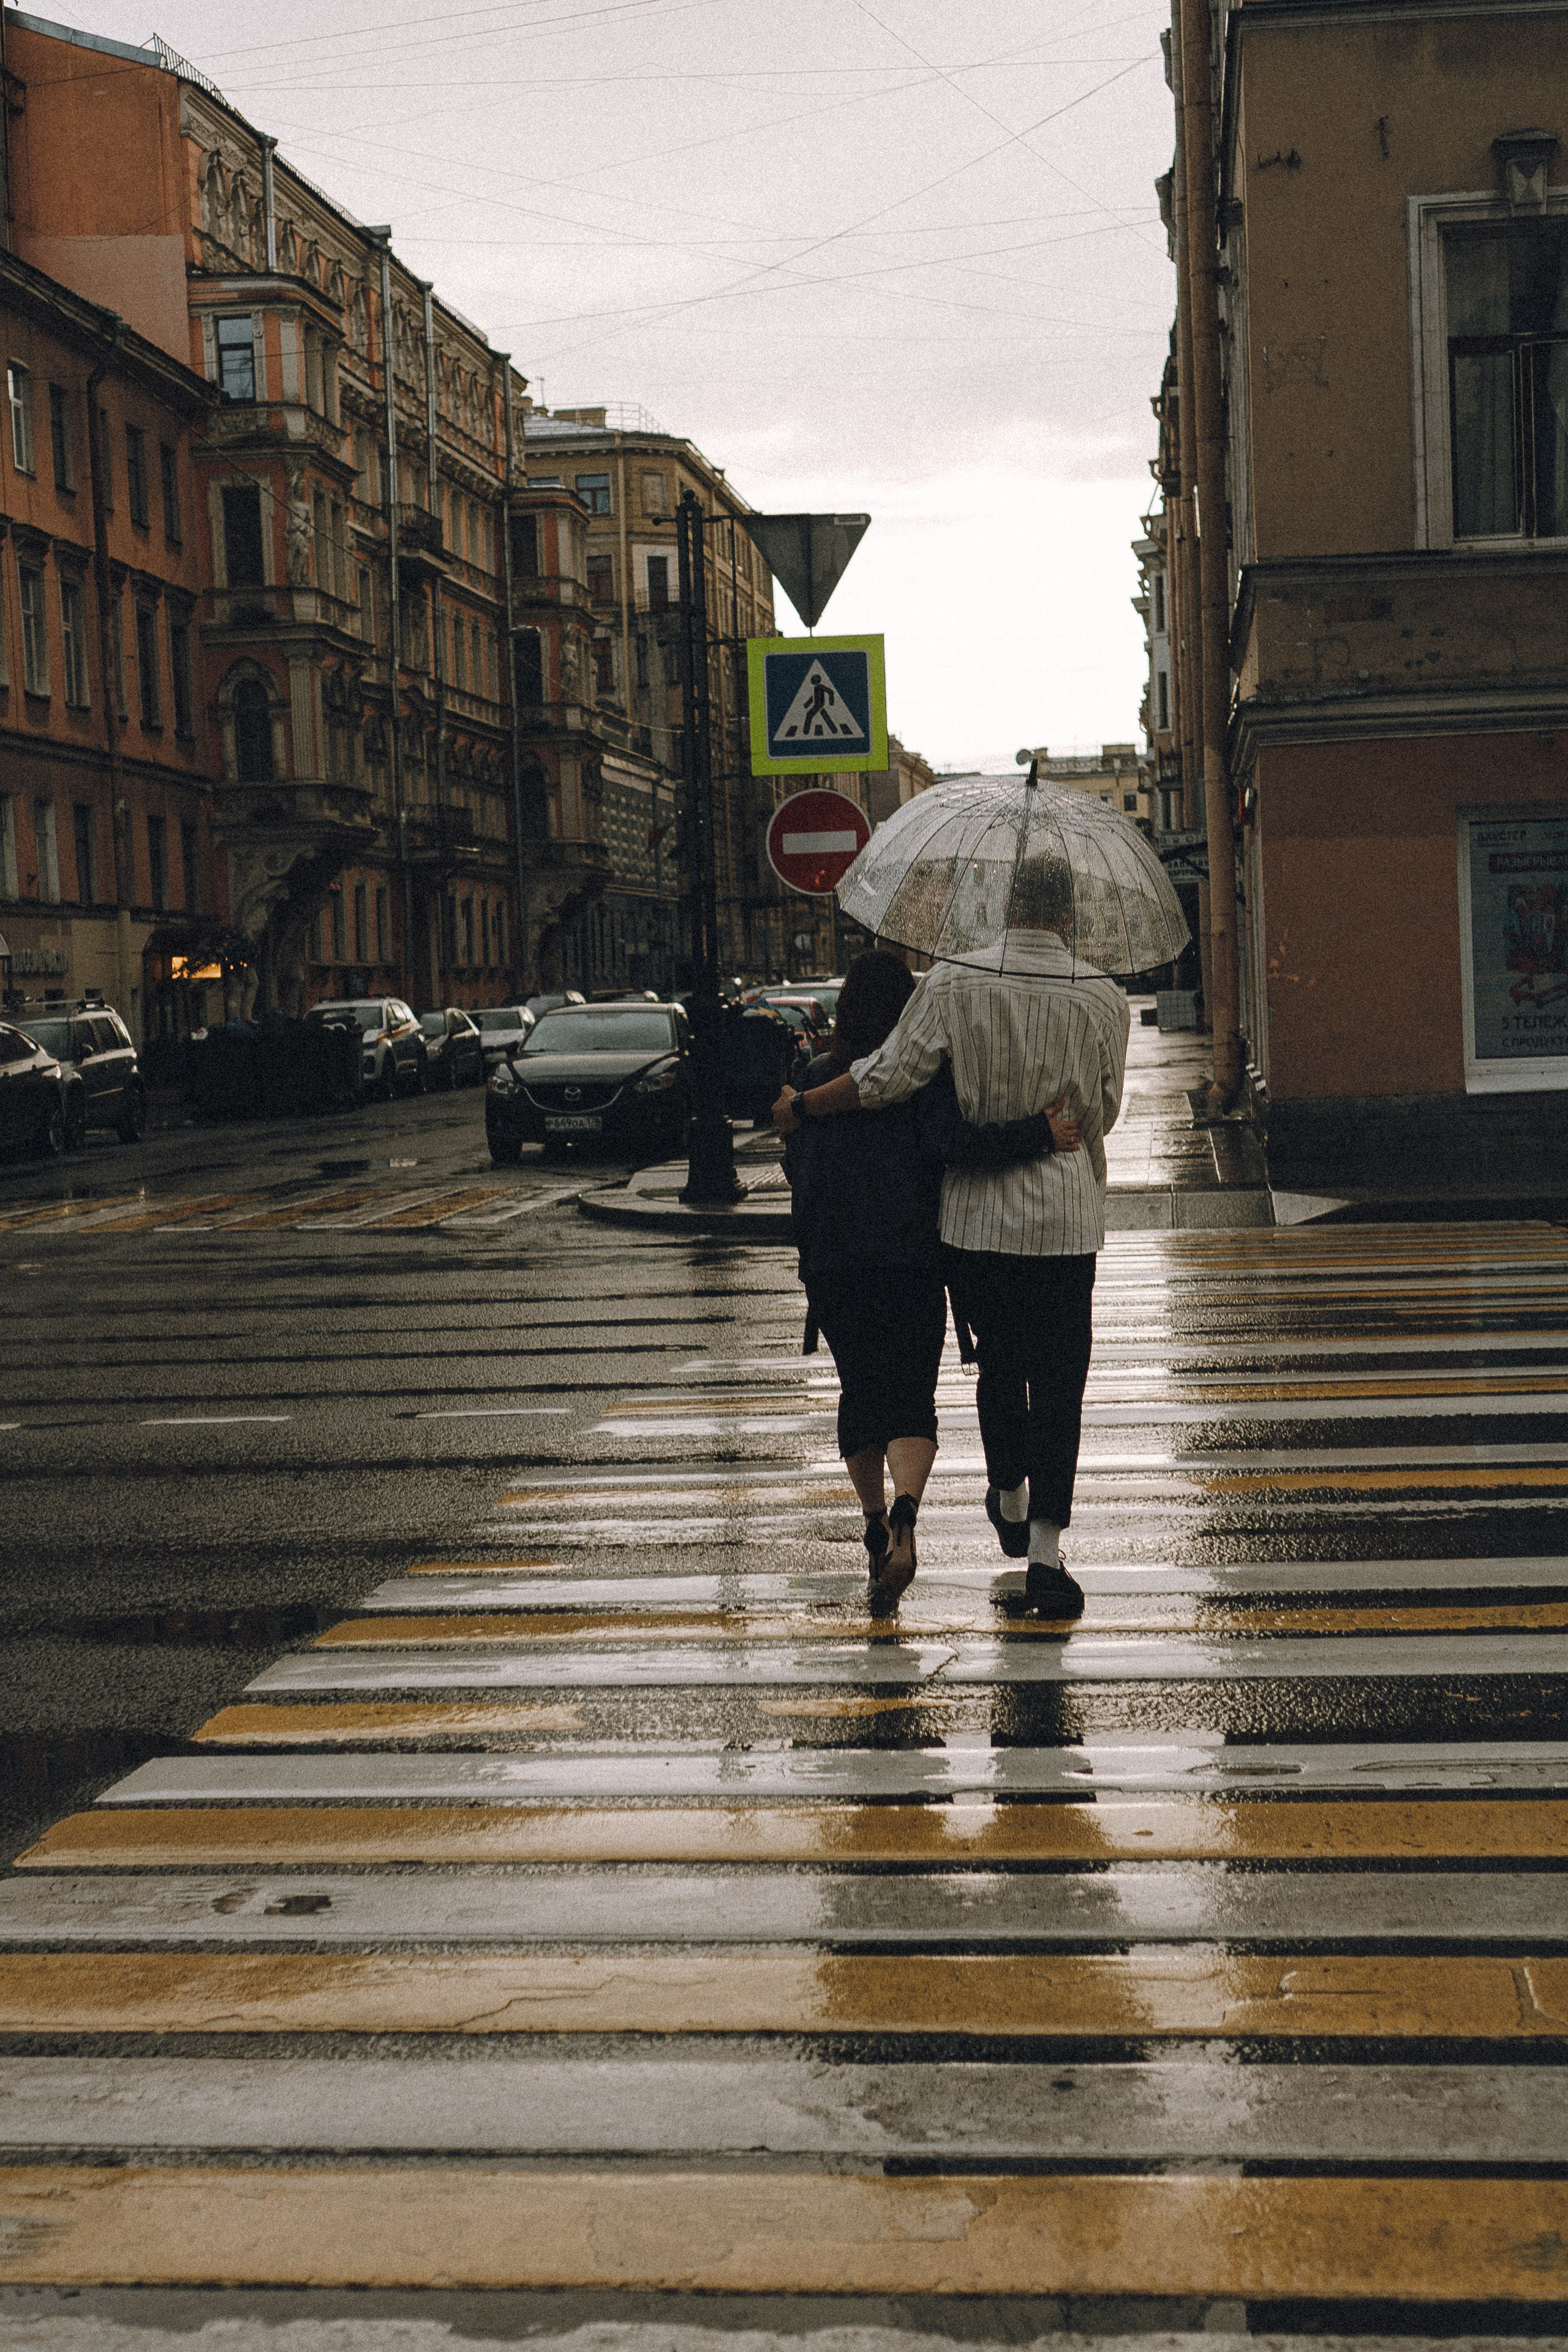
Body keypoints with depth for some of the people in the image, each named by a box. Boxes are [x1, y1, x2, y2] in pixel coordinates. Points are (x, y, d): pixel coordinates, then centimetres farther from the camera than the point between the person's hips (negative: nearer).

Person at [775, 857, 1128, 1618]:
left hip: (973, 1215, 1)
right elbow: (1105, 1109, 4)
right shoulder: (1103, 997, -4)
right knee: (1057, 1381, 1)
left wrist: (801, 1106, 3)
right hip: (1064, 1220, -1)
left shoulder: (950, 984, -7)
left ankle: (1010, 1505, 37)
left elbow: (889, 1076, -10)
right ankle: (1045, 1549, -7)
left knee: (998, 1363, 20)